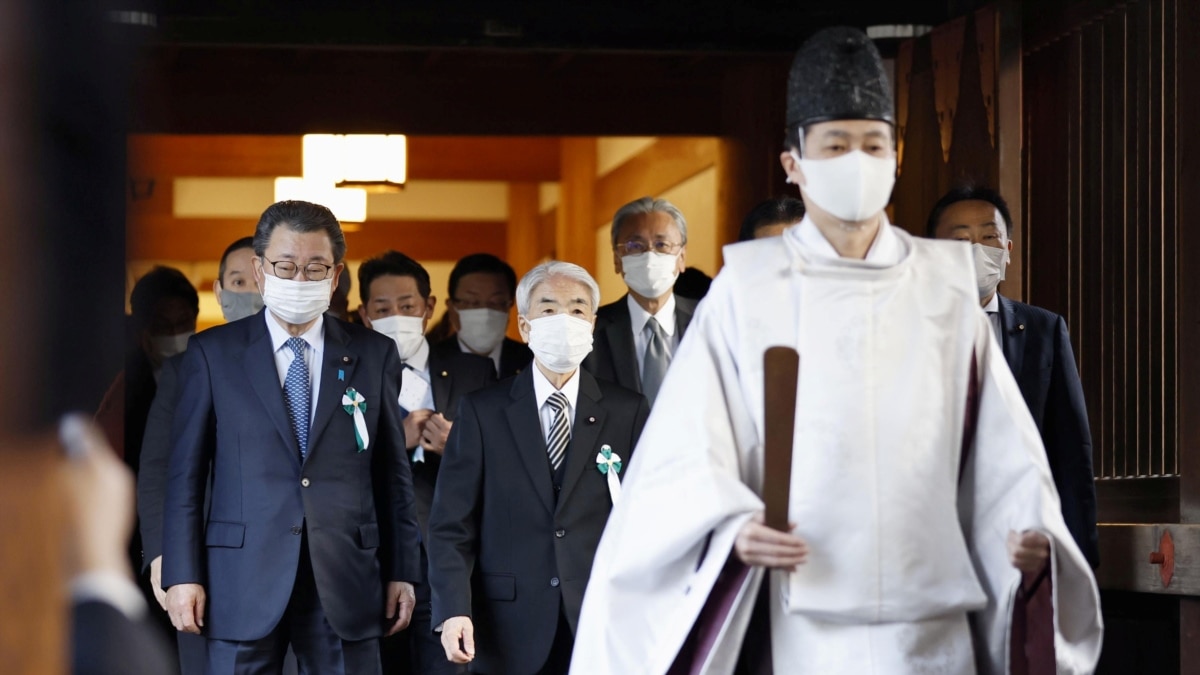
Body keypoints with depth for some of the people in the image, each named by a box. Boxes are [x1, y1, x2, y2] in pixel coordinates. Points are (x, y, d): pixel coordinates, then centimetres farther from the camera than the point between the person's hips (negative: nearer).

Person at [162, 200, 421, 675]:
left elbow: (392, 471, 8)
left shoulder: (374, 355, 8)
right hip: (243, 582, -1)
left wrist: (402, 571, 6)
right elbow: (185, 472, 2)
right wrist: (182, 575, -4)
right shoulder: (211, 353, 3)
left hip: (345, 582, 1)